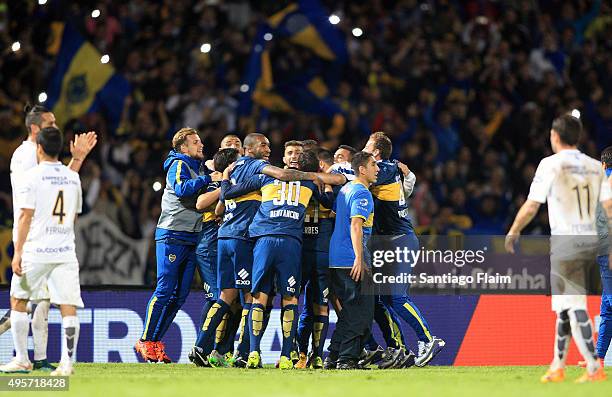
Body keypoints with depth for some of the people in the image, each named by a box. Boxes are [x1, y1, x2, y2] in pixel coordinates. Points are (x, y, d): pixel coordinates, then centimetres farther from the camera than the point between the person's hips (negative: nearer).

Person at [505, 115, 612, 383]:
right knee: (565, 304, 16)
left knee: (574, 306, -7)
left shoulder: (552, 164, -7)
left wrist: (514, 231, 5)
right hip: (590, 241, 6)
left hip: (565, 241, -6)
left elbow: (531, 206, -9)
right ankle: (557, 367, 20)